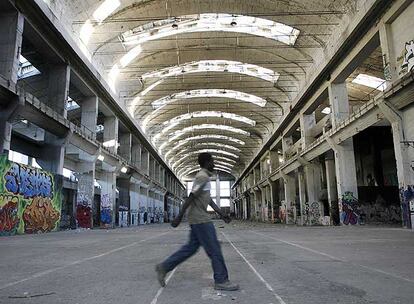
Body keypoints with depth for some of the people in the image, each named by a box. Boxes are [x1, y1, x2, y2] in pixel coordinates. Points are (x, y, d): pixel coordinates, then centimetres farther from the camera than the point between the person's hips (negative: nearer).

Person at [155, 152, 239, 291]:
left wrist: (221, 214, 19)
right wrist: (179, 217, -19)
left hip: (198, 219, 10)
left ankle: (164, 267, 16)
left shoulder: (204, 177, 18)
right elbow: (190, 198, -19)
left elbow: (209, 200, 21)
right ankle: (221, 281, 7)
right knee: (214, 249, -2)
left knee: (191, 247, 13)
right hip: (200, 219, -10)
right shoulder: (203, 177, -15)